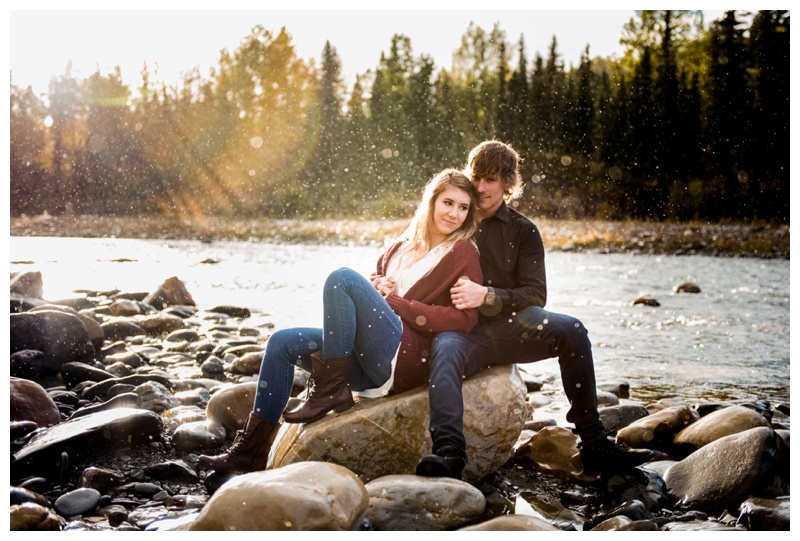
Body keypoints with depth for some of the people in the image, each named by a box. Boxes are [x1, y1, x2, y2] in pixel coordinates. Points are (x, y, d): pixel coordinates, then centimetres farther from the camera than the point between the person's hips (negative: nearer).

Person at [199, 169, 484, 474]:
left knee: (342, 278, -22)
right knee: (283, 343, 1)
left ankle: (329, 390, -19)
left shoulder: (463, 253, 4)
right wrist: (374, 288, 3)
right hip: (369, 362, 8)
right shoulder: (402, 248, 23)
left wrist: (395, 301, -9)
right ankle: (249, 450, 1)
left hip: (407, 355, -7)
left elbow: (464, 319, -9)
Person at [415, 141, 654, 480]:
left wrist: (487, 296, -15)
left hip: (508, 325, 1)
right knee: (445, 350, -37)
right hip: (461, 329, -1)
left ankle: (594, 445, -21)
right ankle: (449, 453, -57)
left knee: (571, 330, -26)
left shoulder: (522, 231, 15)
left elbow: (535, 295, 3)